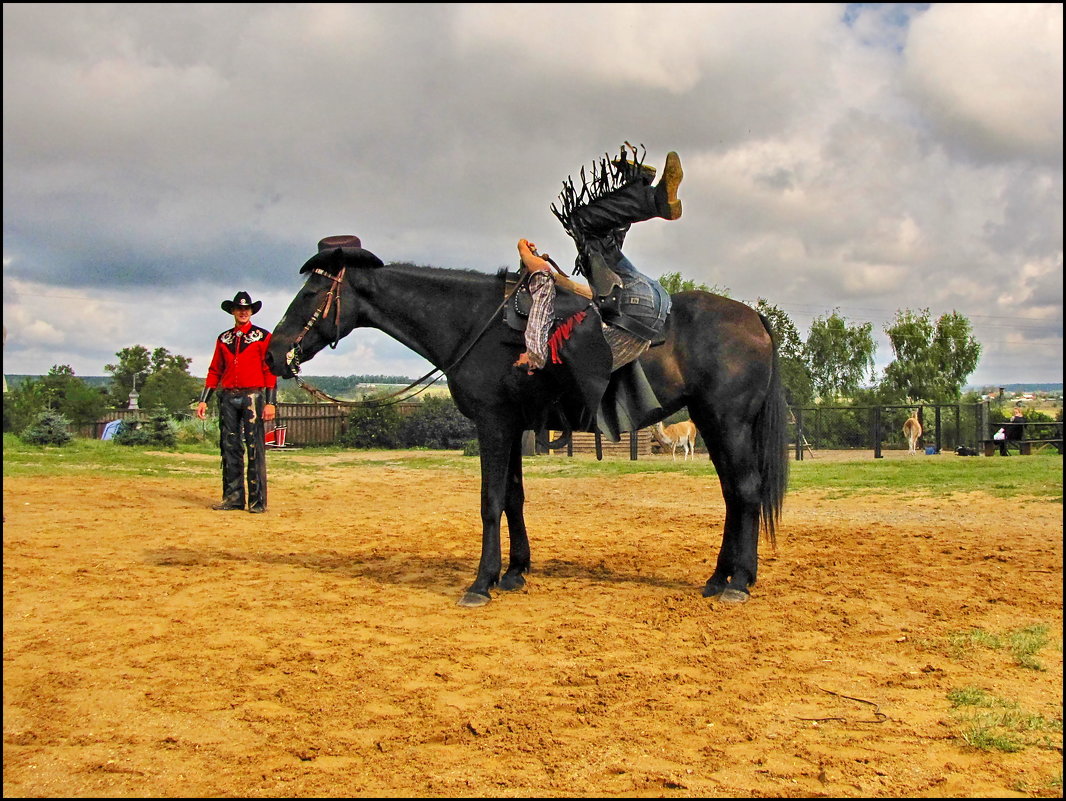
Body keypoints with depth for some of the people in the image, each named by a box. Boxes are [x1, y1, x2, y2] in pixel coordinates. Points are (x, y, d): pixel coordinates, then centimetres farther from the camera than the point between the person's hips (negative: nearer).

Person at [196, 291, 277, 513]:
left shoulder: (263, 336, 4)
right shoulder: (223, 339, 16)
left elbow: (270, 371, -1)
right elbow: (215, 371, 17)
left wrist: (271, 402, -9)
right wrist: (203, 400, 9)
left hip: (253, 396, -4)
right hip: (228, 397, 4)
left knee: (255, 449, -6)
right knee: (229, 448, 5)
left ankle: (258, 501, -3)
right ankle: (232, 498, 11)